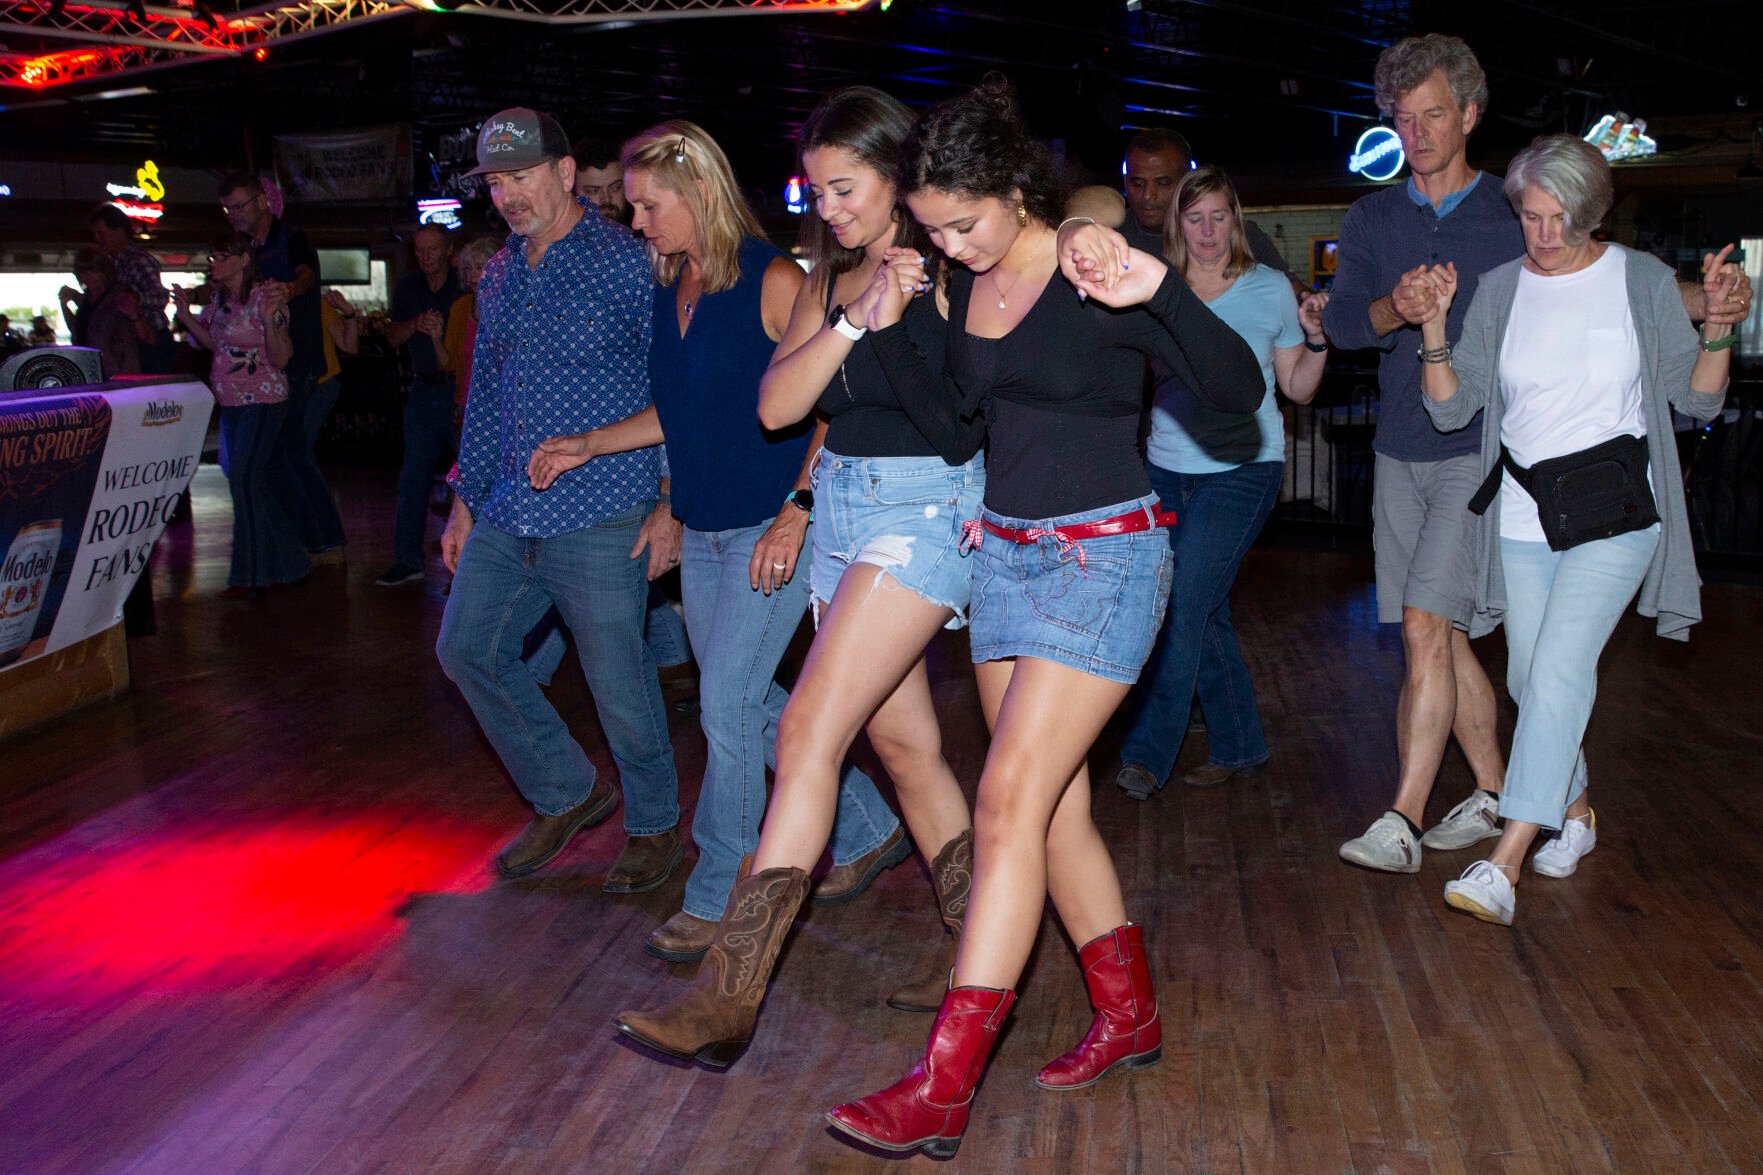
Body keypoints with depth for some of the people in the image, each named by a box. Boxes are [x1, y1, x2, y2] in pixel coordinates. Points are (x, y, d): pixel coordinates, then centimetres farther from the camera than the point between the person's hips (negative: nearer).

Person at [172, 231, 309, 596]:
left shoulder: (263, 297, -15)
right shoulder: (221, 298, 9)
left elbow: (281, 358, -19)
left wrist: (269, 318, -33)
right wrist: (186, 316, 9)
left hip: (262, 402, -9)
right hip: (231, 402, 9)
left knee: (245, 479, -9)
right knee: (256, 483, 12)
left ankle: (252, 576, 3)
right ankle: (283, 564, 23)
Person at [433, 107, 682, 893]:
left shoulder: (627, 264, -7)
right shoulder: (498, 278, 14)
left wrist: (673, 505, -13)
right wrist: (466, 498, 19)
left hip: (602, 517, -7)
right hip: (510, 515, 8)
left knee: (618, 680, -1)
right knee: (467, 648, 11)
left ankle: (653, 823, 23)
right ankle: (564, 796, 26)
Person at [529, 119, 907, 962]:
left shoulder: (772, 281, -12)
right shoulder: (668, 291, 10)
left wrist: (799, 510, -21)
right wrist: (586, 446, 12)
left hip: (774, 527, -8)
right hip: (702, 529, 8)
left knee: (727, 706, -6)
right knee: (751, 704, 12)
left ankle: (717, 894, 11)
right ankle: (869, 831, 30)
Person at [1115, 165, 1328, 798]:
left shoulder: (1269, 288, 2)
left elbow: (1298, 388, 7)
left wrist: (1315, 337, -10)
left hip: (1241, 468, -4)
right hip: (1167, 467, 4)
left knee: (1183, 608, -12)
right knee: (1206, 614, 8)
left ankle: (1147, 753, -4)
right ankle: (1240, 746, 23)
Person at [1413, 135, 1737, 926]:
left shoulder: (1644, 281, -1)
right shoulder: (1499, 289, 4)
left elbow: (1698, 400, 2)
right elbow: (1451, 409, 0)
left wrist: (1719, 326, -15)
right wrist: (1433, 326, -13)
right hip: (1524, 514, 4)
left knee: (1559, 668, -18)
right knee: (1530, 679, 10)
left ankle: (1503, 865, -20)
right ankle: (1575, 811, 36)